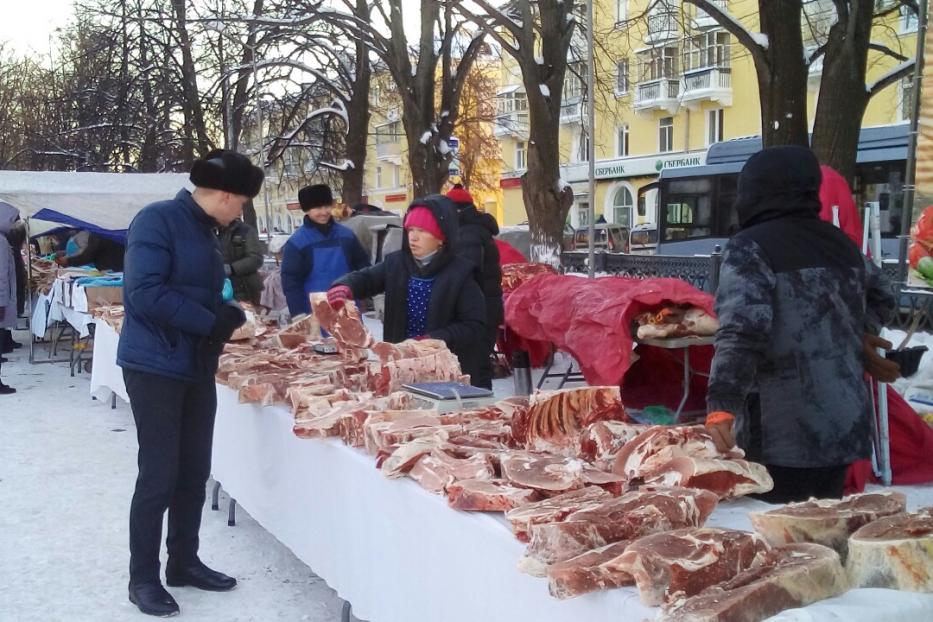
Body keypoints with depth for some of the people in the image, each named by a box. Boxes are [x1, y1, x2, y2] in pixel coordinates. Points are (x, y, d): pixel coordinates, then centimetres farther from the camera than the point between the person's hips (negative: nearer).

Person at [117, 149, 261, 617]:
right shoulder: (157, 220, -14)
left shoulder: (205, 230, 12)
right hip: (155, 366, -8)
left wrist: (227, 316, 1)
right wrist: (212, 322, -20)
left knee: (193, 472, 13)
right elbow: (144, 293, -23)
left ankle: (184, 562, 27)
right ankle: (143, 578, 13)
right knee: (159, 475, -1)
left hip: (197, 368, 8)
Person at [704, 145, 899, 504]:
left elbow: (742, 333, -23)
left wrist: (720, 406, -27)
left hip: (780, 435, -7)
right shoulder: (840, 243, 11)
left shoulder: (749, 249, -11)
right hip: (845, 428, 8)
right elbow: (881, 296, 27)